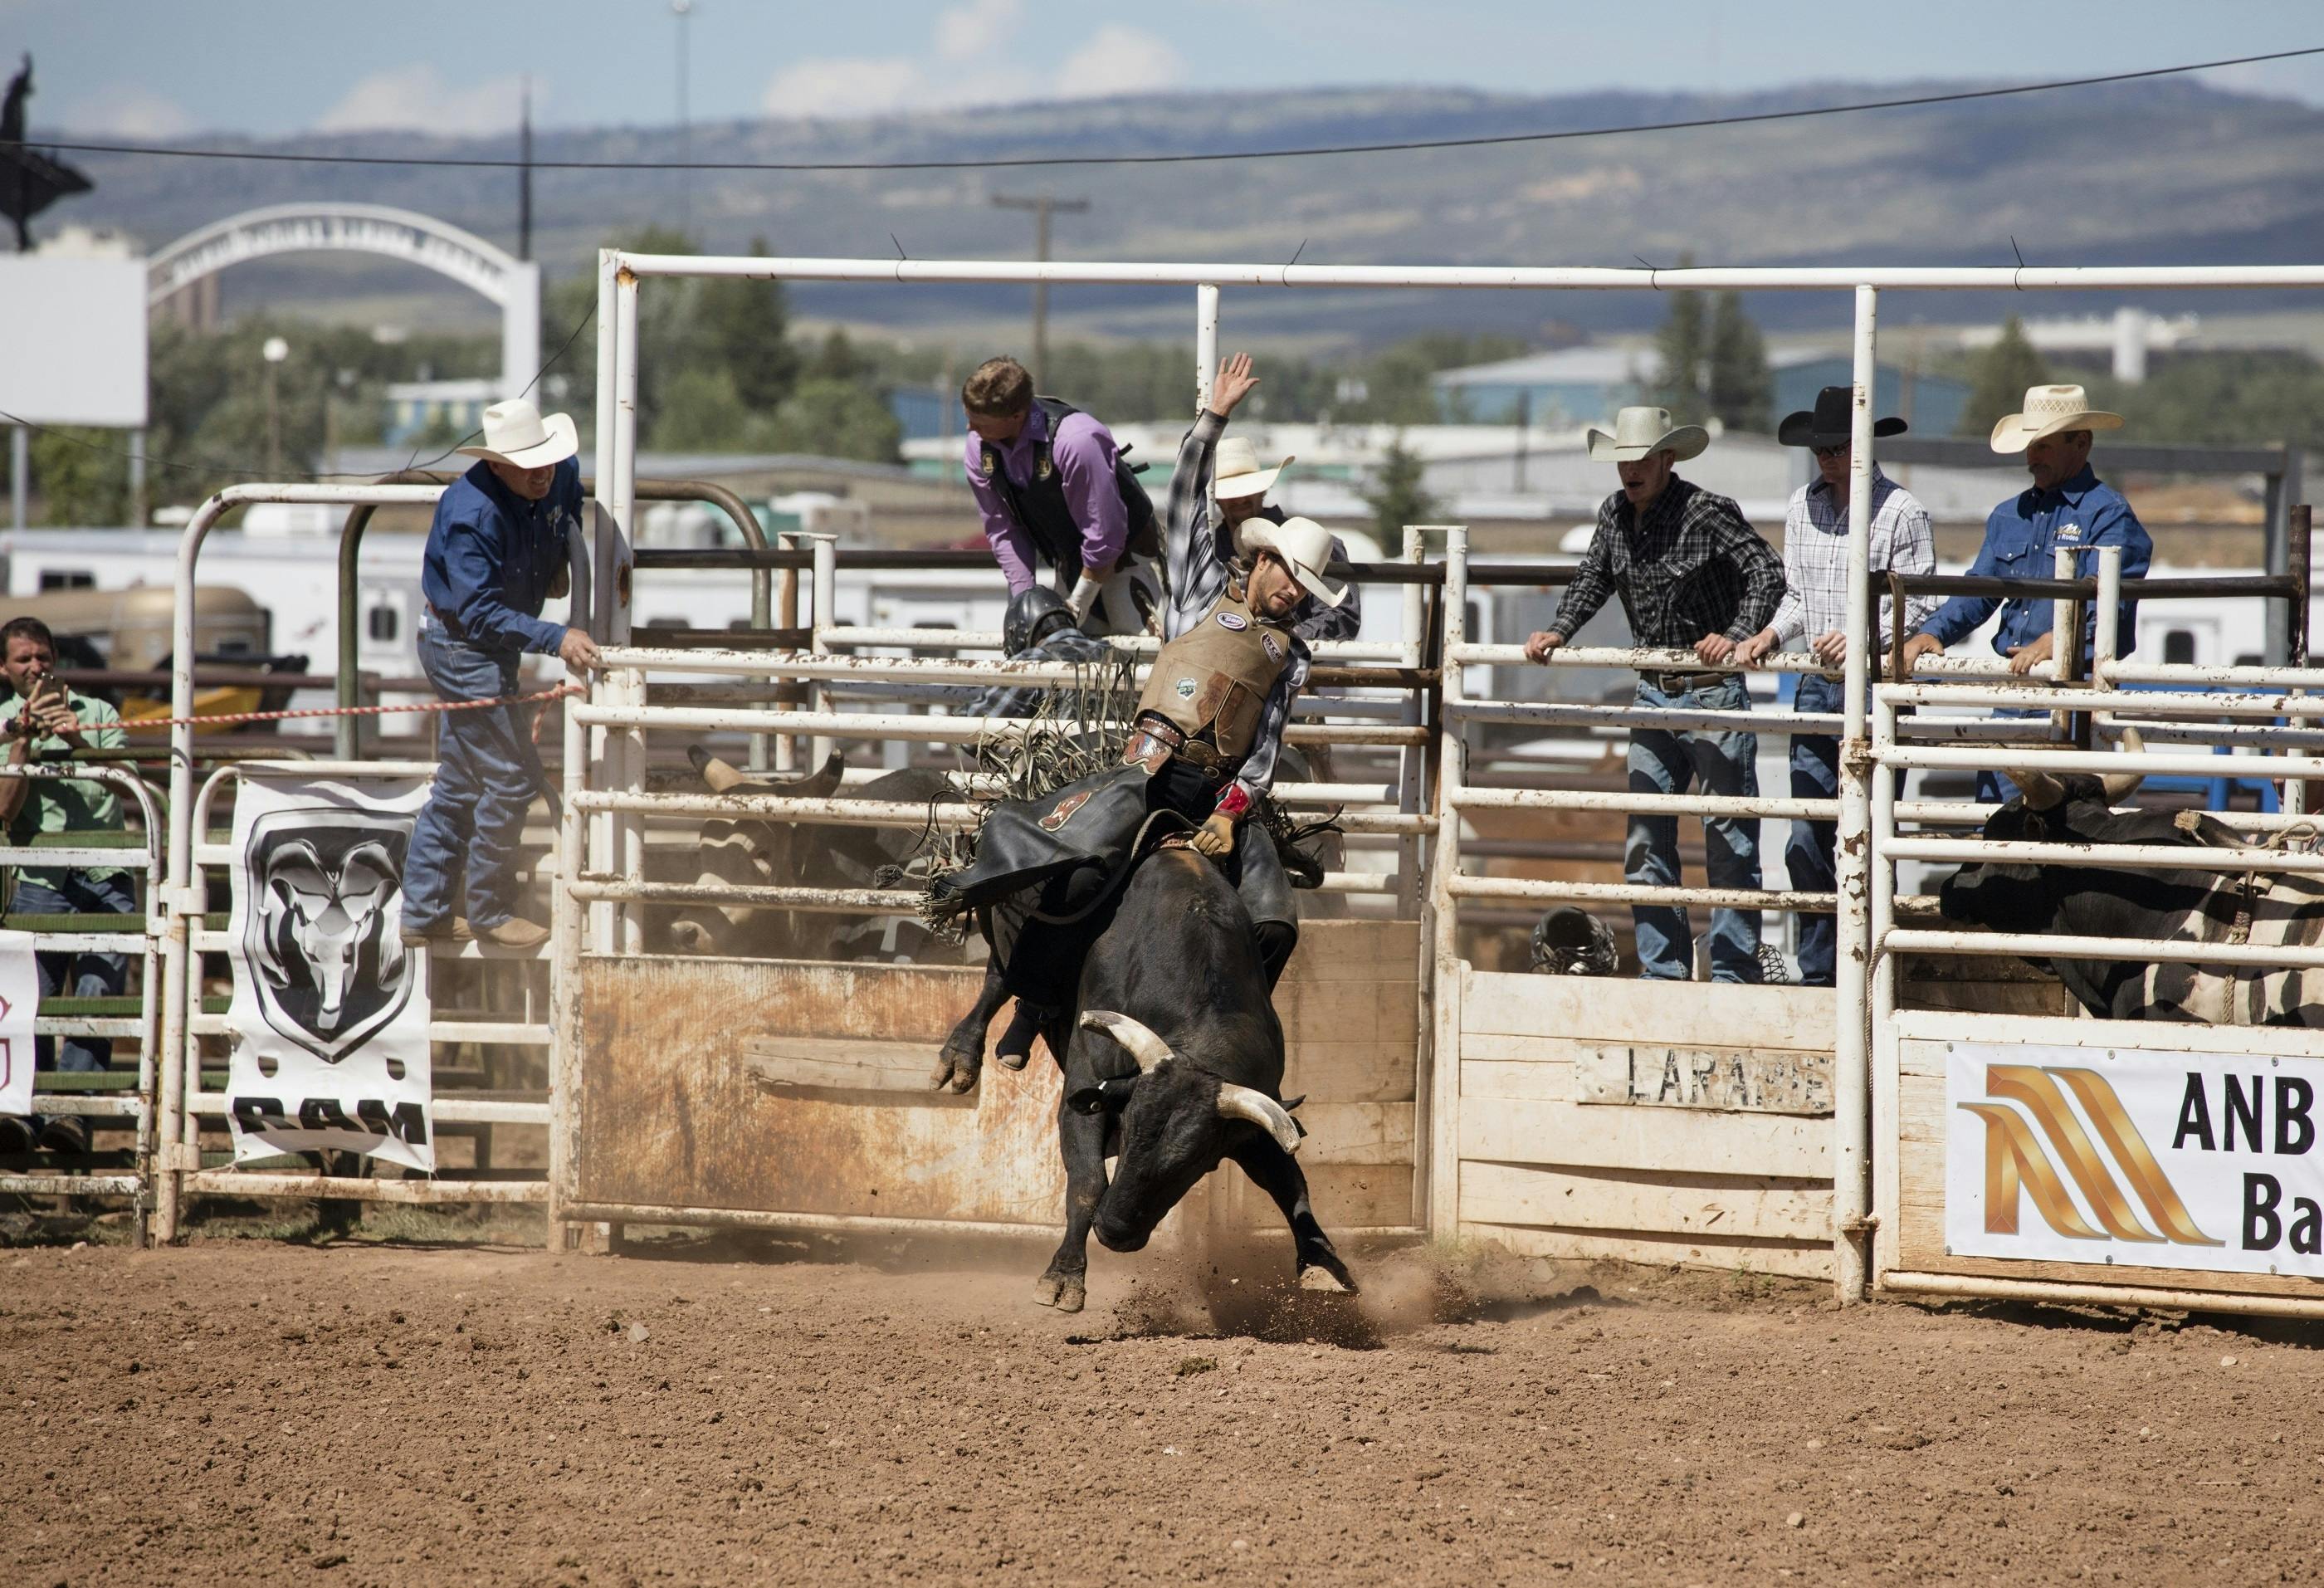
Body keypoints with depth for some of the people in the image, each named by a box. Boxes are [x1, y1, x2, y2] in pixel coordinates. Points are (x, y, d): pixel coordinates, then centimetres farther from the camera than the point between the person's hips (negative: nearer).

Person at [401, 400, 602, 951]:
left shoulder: (561, 476, -5)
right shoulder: (471, 513, -30)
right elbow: (482, 614, -31)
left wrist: (561, 558, 11)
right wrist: (556, 639, -37)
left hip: (490, 649, 9)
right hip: (461, 646, -9)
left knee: (459, 785, 14)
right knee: (511, 778, -9)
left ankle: (423, 915, 22)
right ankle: (489, 913, 4)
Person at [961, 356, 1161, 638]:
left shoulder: (1075, 442, -33)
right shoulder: (979, 446, -11)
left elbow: (1106, 533, -27)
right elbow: (1002, 529, -1)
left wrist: (1077, 607, -19)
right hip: (1070, 561, 6)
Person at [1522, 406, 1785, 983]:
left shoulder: (1708, 512, -13)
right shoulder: (1614, 514, 6)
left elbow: (1767, 572, -18)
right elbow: (1592, 581, 18)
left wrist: (1736, 635, -31)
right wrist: (1558, 631, 1)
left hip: (1713, 692, -7)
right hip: (1654, 693, 7)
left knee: (1729, 837, -3)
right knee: (1645, 837, 6)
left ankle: (1734, 972, 0)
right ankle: (1664, 970, 13)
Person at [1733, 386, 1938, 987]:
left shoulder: (1901, 511, -6)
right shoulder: (1803, 506, 12)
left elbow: (1920, 607, -7)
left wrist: (1862, 636, -21)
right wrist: (1770, 635, 1)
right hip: (1816, 689, 6)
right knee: (1806, 843, 5)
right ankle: (1816, 976, 13)